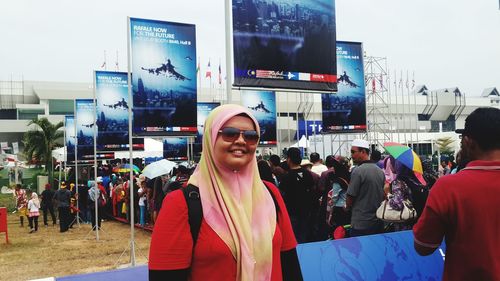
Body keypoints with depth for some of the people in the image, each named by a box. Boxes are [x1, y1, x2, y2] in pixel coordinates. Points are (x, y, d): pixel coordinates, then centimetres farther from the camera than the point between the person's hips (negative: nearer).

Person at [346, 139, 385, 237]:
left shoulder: (357, 171, -15)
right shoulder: (380, 171, 7)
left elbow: (350, 197, -12)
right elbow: (383, 195, 15)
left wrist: (347, 207, 8)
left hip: (361, 224, -7)